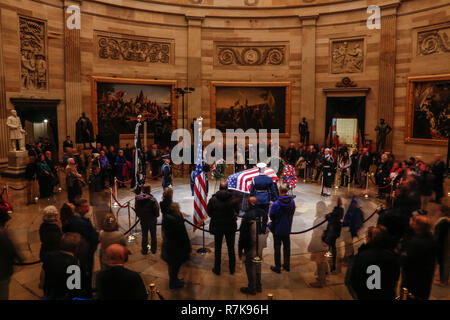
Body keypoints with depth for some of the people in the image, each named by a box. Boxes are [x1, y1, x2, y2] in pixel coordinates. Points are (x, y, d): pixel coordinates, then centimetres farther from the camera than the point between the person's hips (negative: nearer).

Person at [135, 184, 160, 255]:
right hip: (152, 220, -3)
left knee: (144, 235, 18)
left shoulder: (137, 198, -11)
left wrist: (139, 216, 13)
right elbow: (156, 209, -20)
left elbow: (136, 209, -1)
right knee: (153, 235, 16)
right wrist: (156, 215, 1)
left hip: (143, 220, 3)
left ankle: (144, 250, 28)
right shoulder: (152, 199, -25)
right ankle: (153, 249, 29)